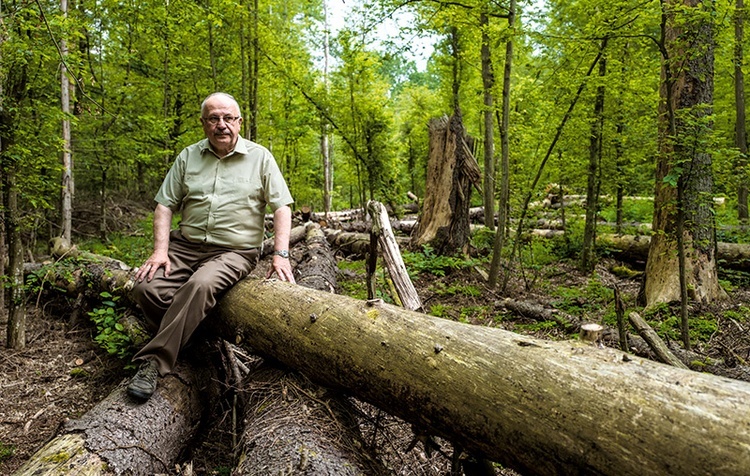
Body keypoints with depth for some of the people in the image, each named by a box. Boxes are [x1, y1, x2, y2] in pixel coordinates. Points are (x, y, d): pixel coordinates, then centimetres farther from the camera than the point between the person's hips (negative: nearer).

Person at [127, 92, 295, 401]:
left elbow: (282, 206, -1)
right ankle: (180, 343, 1)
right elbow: (165, 204, 8)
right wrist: (160, 250, -6)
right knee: (146, 287, -21)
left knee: (200, 285, -33)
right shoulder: (188, 157, 10)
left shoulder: (259, 157, 3)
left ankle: (154, 362, -24)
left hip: (234, 252, -3)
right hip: (186, 245, 4)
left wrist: (281, 255, -13)